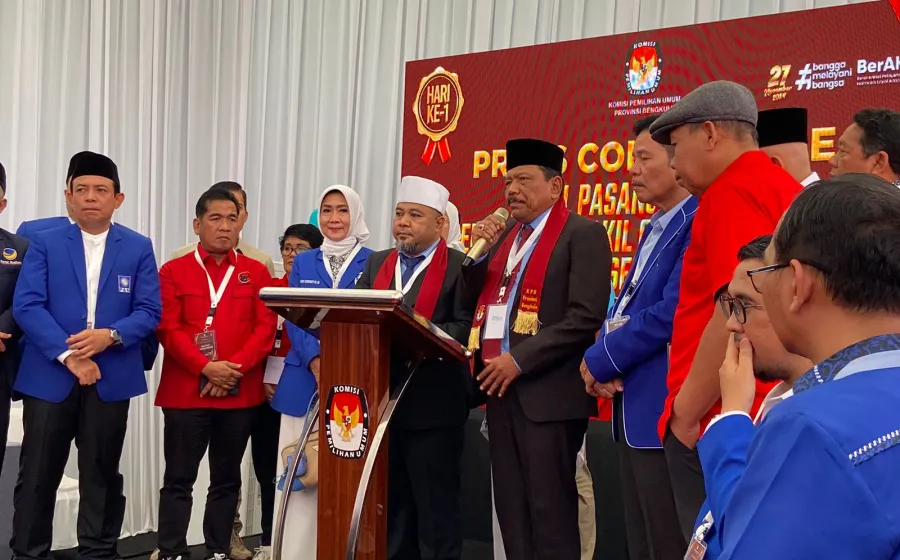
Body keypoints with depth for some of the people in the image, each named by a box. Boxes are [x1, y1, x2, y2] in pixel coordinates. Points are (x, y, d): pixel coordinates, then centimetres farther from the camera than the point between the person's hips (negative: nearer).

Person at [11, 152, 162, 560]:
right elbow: (26, 306, -7)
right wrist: (68, 354, -17)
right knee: (37, 475, 5)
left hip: (111, 378, 1)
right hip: (49, 375, -1)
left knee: (101, 475, 10)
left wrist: (111, 335, -18)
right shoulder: (44, 243, 2)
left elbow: (149, 311, 0)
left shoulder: (138, 248, 5)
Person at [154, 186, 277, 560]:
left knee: (227, 479, 10)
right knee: (179, 479, 3)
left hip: (240, 393, 2)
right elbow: (168, 330, -5)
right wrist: (206, 367, -17)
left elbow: (265, 328, 0)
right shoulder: (174, 271, 4)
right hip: (185, 391, -2)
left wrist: (235, 367, -14)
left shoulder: (256, 272, 9)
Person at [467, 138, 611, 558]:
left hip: (547, 390, -7)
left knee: (549, 509, -2)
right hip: (501, 386, 7)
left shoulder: (583, 234, -6)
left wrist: (520, 360, -16)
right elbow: (477, 299, 17)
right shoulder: (506, 234, 16)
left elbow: (585, 318, -15)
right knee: (511, 508, 12)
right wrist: (480, 251, 1)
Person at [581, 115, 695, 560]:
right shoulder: (654, 227, 16)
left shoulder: (699, 222, -15)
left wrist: (600, 360, -10)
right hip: (633, 405, 10)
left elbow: (671, 312, -23)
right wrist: (602, 359, -1)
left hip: (666, 407, -9)